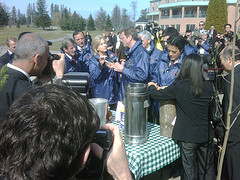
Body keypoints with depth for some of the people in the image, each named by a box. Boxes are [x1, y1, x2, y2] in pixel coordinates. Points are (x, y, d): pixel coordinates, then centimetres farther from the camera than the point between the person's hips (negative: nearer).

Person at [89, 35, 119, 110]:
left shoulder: (112, 56, 9)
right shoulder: (93, 61, -1)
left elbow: (117, 74, 14)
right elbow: (93, 76, -15)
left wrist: (113, 67, -7)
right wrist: (100, 64, -28)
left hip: (113, 93, 3)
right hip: (100, 95, -3)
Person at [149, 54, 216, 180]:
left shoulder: (179, 86, -16)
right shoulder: (209, 86, -4)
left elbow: (155, 94, -7)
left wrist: (151, 86, 18)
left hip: (187, 136, -4)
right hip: (206, 134, 4)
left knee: (189, 170, 11)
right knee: (207, 169, 20)